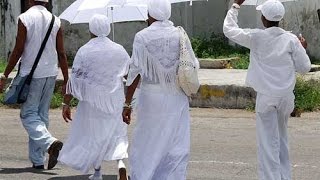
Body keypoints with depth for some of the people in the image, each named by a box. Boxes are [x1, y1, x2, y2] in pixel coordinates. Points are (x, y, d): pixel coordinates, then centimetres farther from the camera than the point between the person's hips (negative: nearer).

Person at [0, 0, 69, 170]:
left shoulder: (25, 18, -8)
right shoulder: (55, 21, 5)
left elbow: (18, 51, -10)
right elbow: (61, 54, 4)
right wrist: (66, 81, 10)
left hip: (31, 74, -5)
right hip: (51, 73, 5)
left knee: (28, 115, 0)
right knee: (42, 115, 12)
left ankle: (50, 143, -25)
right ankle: (37, 160, 13)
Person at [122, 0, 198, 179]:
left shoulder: (142, 37, -7)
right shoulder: (180, 35, 0)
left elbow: (135, 71, -9)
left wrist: (127, 104, -6)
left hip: (151, 96, -1)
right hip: (177, 97, 2)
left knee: (147, 146, 9)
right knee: (176, 147, 7)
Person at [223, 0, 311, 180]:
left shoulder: (256, 37, -10)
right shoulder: (291, 39, -6)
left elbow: (229, 29, 2)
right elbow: (305, 67, -2)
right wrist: (303, 49, 16)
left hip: (266, 97, -3)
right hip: (286, 96, 3)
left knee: (268, 142, 0)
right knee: (282, 139, 18)